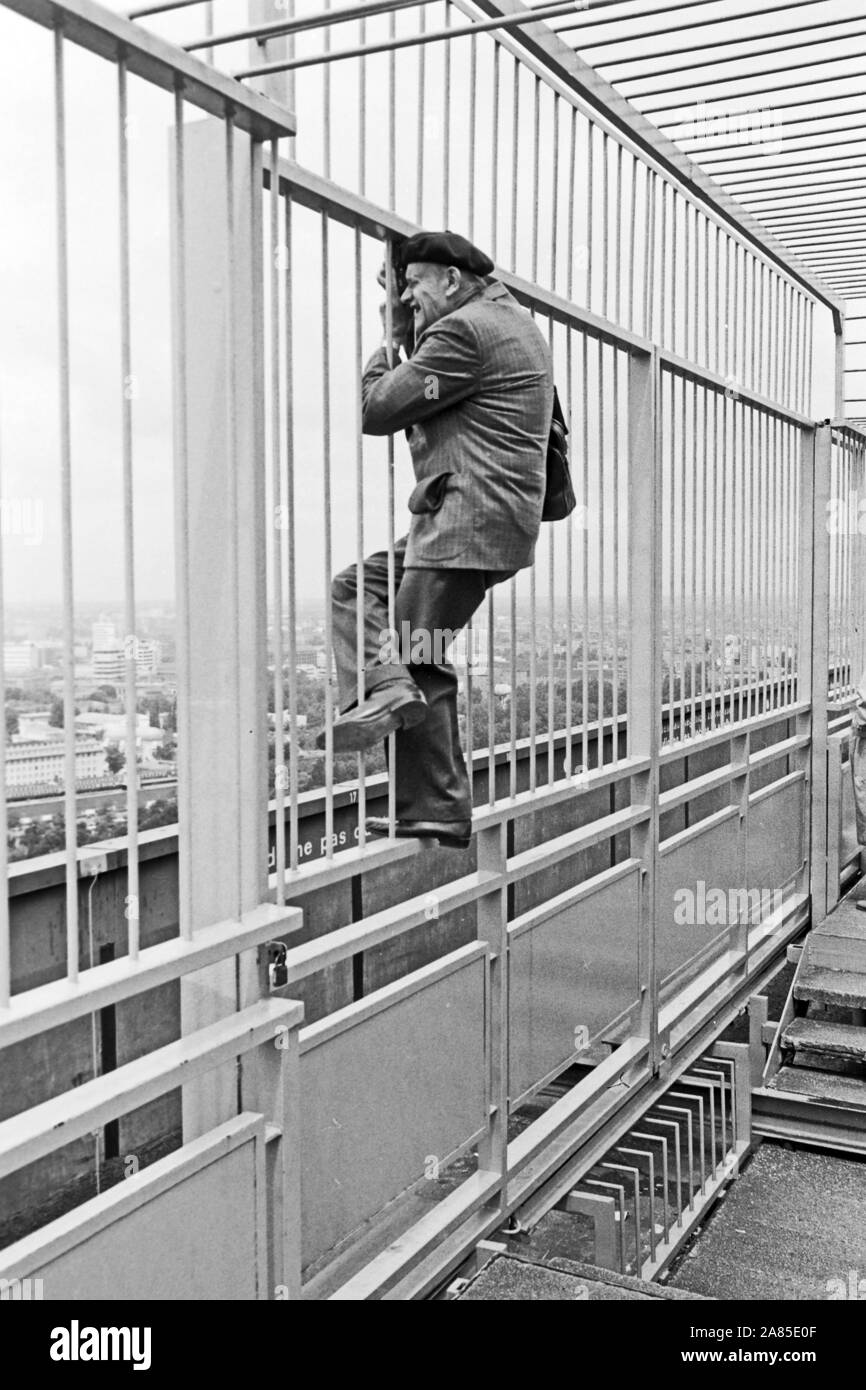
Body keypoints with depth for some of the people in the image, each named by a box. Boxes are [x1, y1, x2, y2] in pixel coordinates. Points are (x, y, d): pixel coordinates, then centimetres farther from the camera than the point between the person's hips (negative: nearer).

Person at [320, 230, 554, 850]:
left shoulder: (463, 329, -11)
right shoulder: (515, 323, 22)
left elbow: (375, 409, -11)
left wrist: (393, 340, 4)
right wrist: (408, 336, 17)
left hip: (467, 521, -11)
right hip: (479, 520, 11)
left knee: (421, 663, -7)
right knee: (355, 588, 11)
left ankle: (438, 816, -6)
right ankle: (386, 686, -2)